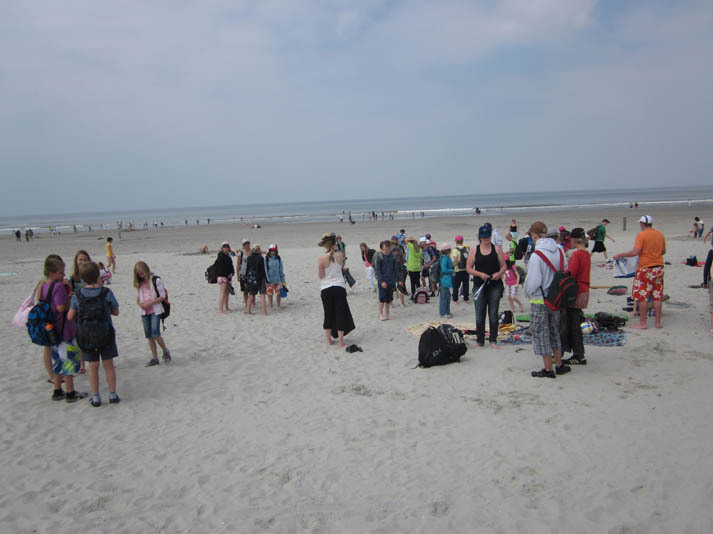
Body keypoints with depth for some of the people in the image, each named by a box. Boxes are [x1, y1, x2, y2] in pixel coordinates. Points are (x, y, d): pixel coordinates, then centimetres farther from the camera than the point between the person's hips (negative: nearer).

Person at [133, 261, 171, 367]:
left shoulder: (156, 280, -7)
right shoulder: (140, 283, 11)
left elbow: (162, 296, -9)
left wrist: (150, 303, -16)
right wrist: (139, 302, 0)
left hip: (155, 311, -6)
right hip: (144, 312, 6)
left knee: (155, 333, -15)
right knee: (149, 335, 6)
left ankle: (165, 351, 8)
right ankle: (154, 358, 14)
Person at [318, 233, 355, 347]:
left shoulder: (321, 258, -11)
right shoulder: (340, 255, -5)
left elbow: (320, 276, -5)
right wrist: (335, 249, 14)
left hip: (326, 289, 0)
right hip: (339, 287, 1)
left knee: (328, 314, 11)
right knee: (340, 314, 5)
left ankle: (329, 340, 18)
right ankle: (340, 341, 6)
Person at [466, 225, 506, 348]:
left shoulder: (496, 250, 5)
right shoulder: (474, 251, 4)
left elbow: (503, 266, 7)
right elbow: (468, 268, 2)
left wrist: (499, 273, -14)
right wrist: (480, 274, -13)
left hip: (495, 286, 0)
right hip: (479, 286, 0)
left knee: (493, 314, 1)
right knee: (479, 315, 2)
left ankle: (493, 340, 9)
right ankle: (480, 340, 13)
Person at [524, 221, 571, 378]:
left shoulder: (536, 255, -21)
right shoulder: (560, 251, -1)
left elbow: (533, 282, -19)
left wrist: (529, 292, 1)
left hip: (540, 301, -6)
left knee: (541, 333, 5)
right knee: (554, 331, 20)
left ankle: (548, 369, 9)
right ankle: (559, 365, 28)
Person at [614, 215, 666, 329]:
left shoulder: (641, 235, -12)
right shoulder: (660, 235, 7)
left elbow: (635, 252, -20)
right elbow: (663, 251, 17)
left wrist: (620, 255, -9)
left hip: (645, 268, -6)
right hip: (659, 267, 6)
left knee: (642, 297, 0)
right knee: (657, 296, 10)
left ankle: (642, 323, 2)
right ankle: (658, 322, 14)